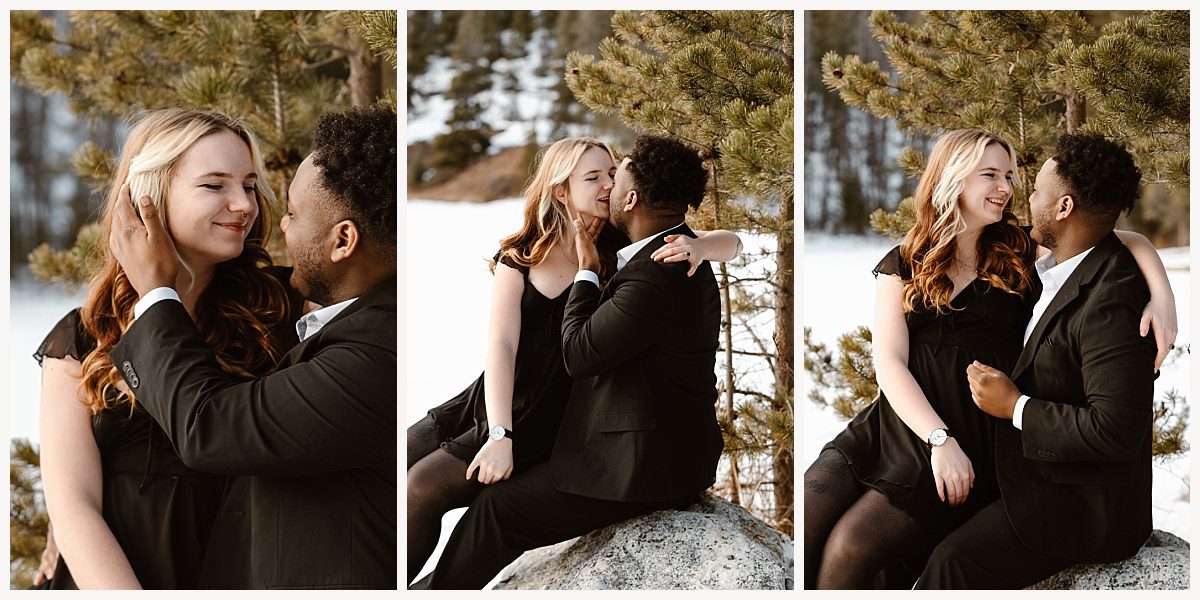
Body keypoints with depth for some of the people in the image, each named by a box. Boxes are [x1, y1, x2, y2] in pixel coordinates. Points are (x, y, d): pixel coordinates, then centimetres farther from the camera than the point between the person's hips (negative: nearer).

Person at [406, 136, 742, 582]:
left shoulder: (619, 252, -4)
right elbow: (501, 347, -11)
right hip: (493, 402, 4)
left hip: (548, 422, -4)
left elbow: (731, 243, -4)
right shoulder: (518, 260, 1)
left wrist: (697, 248, -28)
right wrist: (499, 436, -23)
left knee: (423, 487, -17)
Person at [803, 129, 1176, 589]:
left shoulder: (1020, 255, 8)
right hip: (896, 424, 2)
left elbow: (1128, 241, 4)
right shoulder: (902, 266, 9)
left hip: (974, 430, -2)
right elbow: (889, 363, -1)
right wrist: (939, 439, -16)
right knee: (803, 531, -23)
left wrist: (1163, 297, -17)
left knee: (850, 548, -23)